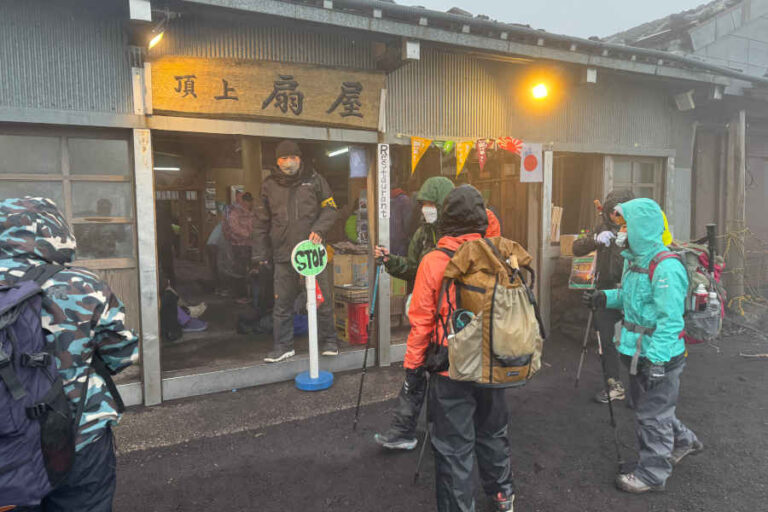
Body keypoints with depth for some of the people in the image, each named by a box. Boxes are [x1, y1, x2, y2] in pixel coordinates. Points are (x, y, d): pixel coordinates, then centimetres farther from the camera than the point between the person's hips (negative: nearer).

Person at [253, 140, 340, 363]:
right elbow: (261, 222, 13)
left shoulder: (314, 180, 5)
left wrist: (319, 229, -11)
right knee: (282, 303, 6)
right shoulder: (269, 185, 9)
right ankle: (284, 346, 20)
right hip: (283, 255, 2)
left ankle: (328, 340, 20)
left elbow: (330, 209, 7)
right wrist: (260, 253, 10)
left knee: (321, 299, 4)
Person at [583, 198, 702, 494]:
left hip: (660, 357, -10)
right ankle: (683, 441, 47)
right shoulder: (635, 260, 8)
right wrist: (604, 298, 4)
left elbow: (670, 320, -26)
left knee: (653, 415, 5)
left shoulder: (666, 268, -24)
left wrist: (655, 361, -26)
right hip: (639, 352, 10)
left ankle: (652, 475, 22)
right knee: (645, 406, 25)